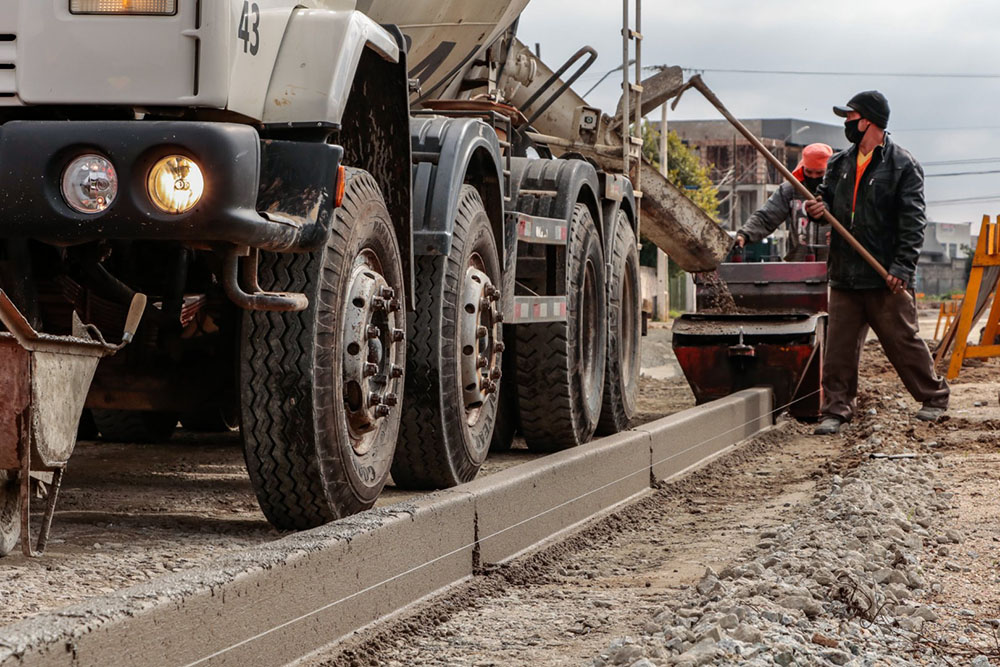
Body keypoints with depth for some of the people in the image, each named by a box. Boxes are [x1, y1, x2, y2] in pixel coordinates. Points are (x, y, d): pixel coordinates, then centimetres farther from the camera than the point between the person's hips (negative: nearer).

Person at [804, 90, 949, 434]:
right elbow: (828, 199, 23)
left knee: (902, 340, 3)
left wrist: (902, 267, -18)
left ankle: (934, 397, 20)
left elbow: (913, 222, -10)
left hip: (886, 277, -5)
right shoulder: (840, 164, 13)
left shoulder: (902, 165, -6)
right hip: (845, 274, 5)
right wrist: (820, 208, -3)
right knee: (839, 345, 3)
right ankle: (837, 409, 9)